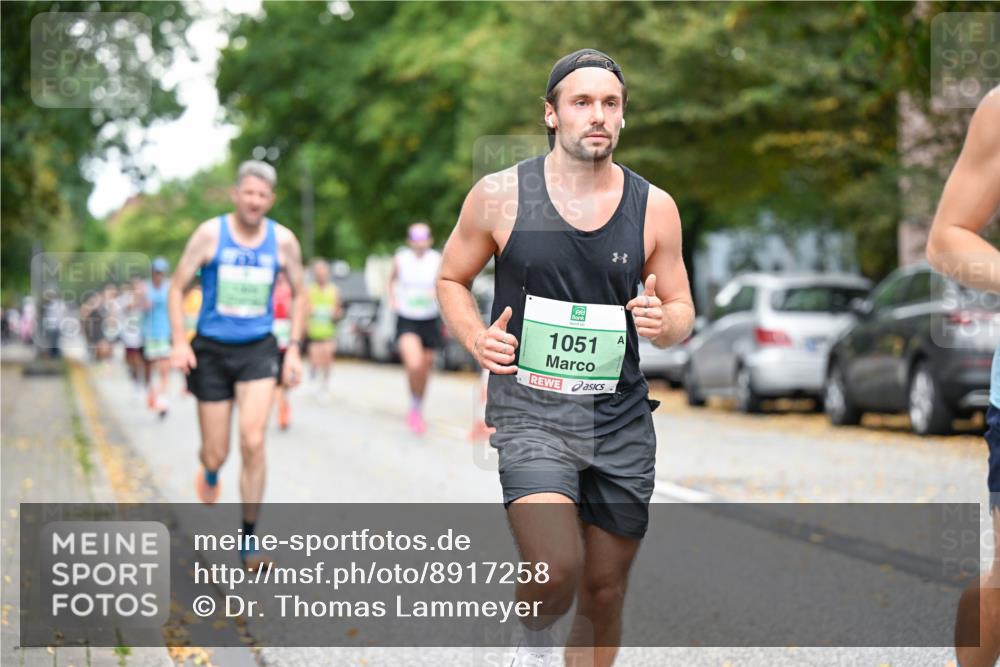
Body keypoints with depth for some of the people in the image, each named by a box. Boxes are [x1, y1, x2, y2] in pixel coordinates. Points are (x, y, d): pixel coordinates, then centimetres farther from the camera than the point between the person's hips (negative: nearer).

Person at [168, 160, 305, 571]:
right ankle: (210, 471, 45)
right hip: (212, 351, 0)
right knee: (217, 453, 4)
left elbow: (298, 294, 12)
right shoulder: (210, 234, -6)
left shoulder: (283, 241, -1)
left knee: (253, 442, -16)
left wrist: (294, 349, 4)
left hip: (258, 351, 1)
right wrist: (179, 342, -10)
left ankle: (249, 538, -4)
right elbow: (178, 287, 0)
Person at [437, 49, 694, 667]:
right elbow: (452, 280, 11)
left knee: (604, 595, 10)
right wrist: (477, 338, -8)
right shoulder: (500, 195, -2)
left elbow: (682, 310, 11)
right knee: (556, 570, -22)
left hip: (621, 419, 3)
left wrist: (664, 323, -13)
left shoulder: (654, 207, 3)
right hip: (531, 410, -3)